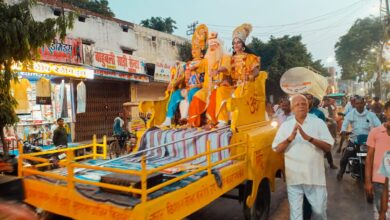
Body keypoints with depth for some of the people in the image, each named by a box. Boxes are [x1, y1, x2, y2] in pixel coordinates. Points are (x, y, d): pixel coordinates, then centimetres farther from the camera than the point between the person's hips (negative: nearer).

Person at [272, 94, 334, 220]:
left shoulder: (318, 122, -1)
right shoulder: (285, 126, 2)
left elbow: (328, 147, -6)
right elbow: (277, 150, 0)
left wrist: (309, 138, -21)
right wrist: (290, 138, -17)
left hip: (315, 176, 0)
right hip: (294, 177, 1)